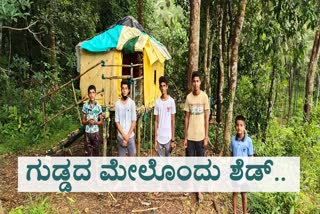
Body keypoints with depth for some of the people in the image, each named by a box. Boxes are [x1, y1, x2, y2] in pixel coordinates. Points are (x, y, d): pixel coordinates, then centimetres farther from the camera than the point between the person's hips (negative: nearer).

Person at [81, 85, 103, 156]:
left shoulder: (98, 106, -3)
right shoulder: (85, 106, -4)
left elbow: (101, 121, 3)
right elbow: (83, 121, 2)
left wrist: (95, 122, -16)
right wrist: (88, 122, -17)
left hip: (96, 132, 0)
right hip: (88, 133, 0)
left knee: (96, 152, 8)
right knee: (88, 153, 5)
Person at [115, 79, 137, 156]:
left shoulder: (132, 103, -4)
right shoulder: (117, 104, -4)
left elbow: (134, 121, -3)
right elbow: (117, 122, -2)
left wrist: (128, 135, -9)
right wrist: (124, 135, -9)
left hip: (131, 136, 0)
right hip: (120, 136, 0)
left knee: (132, 154, 8)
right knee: (121, 156, 8)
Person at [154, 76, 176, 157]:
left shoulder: (171, 101, -5)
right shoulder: (157, 102, 1)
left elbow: (173, 121, -3)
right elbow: (156, 121, 3)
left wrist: (173, 139, -4)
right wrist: (155, 139, 0)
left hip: (168, 137, -2)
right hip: (159, 138, 2)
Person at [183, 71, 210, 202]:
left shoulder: (205, 96, -7)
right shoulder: (188, 97, -1)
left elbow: (206, 118, -4)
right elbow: (186, 118, 3)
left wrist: (206, 137, -6)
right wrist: (185, 137, 1)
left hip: (200, 136, -2)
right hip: (190, 136, 2)